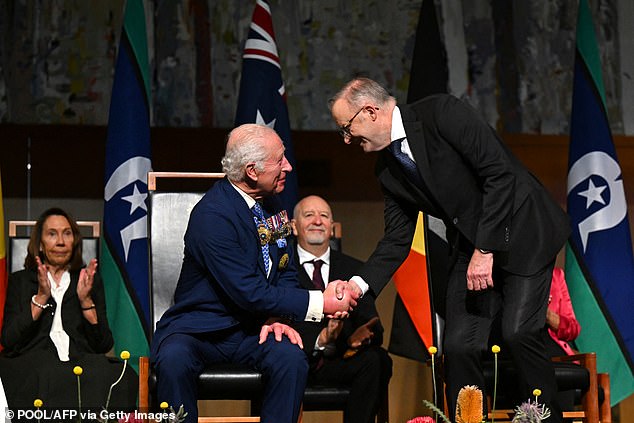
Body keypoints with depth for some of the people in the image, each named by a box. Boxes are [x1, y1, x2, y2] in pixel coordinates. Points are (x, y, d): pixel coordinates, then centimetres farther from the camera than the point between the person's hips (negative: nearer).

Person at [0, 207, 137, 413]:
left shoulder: (91, 281, 21)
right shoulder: (20, 281, 18)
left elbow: (104, 344, 11)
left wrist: (85, 300, -3)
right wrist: (41, 297, -5)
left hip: (81, 362, 1)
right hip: (33, 363, -1)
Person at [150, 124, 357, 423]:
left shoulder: (269, 204, 3)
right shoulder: (212, 215, -22)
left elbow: (286, 270, 12)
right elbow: (249, 294, -24)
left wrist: (276, 317, -9)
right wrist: (321, 302, -21)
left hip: (251, 329, 5)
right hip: (199, 328, -5)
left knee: (292, 358, -25)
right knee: (173, 361, -36)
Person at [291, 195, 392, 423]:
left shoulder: (354, 269, 15)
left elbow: (374, 327, 5)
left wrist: (361, 336, -21)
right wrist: (319, 339, -27)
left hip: (340, 360, 3)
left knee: (377, 359, -26)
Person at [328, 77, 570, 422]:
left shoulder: (442, 112, -17)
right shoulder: (387, 168, 5)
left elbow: (499, 173, -21)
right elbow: (397, 238, 9)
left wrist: (485, 250, -21)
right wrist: (359, 284, -6)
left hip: (522, 230, -7)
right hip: (470, 246, 7)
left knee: (518, 332, -18)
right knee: (459, 345, -4)